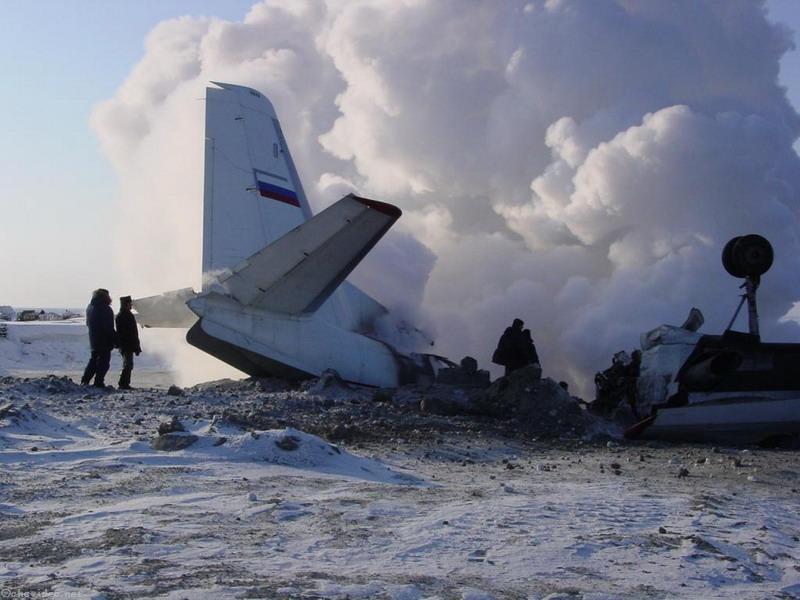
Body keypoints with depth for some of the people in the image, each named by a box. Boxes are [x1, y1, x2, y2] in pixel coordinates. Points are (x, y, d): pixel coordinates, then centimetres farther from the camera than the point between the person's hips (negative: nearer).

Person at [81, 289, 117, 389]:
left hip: (93, 340, 8)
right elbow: (109, 328, -20)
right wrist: (115, 340, -12)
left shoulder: (90, 308, 10)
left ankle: (85, 381, 12)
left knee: (93, 360, 18)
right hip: (104, 341, -8)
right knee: (103, 361, -1)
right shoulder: (105, 309, -17)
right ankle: (98, 383, -3)